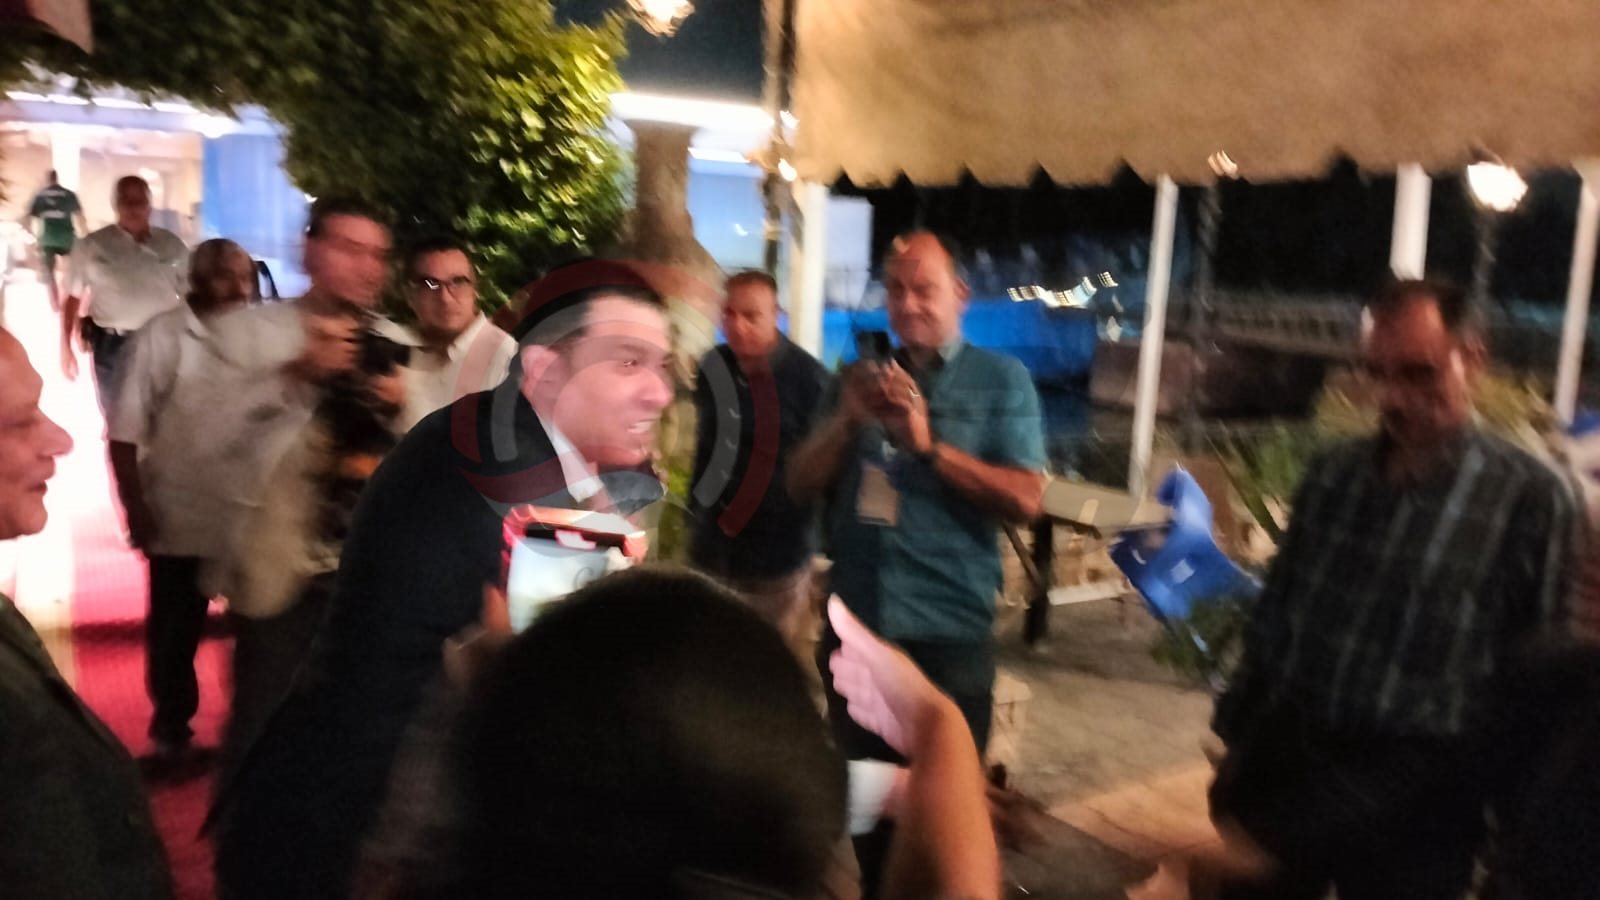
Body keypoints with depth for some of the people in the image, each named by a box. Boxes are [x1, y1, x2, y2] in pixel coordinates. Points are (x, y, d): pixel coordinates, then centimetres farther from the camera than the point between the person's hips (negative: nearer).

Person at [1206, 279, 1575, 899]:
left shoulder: (1528, 497, -10)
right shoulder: (1333, 474, 4)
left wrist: (1503, 817, -5)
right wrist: (1237, 737, 12)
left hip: (1416, 792, -4)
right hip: (1284, 756, 4)